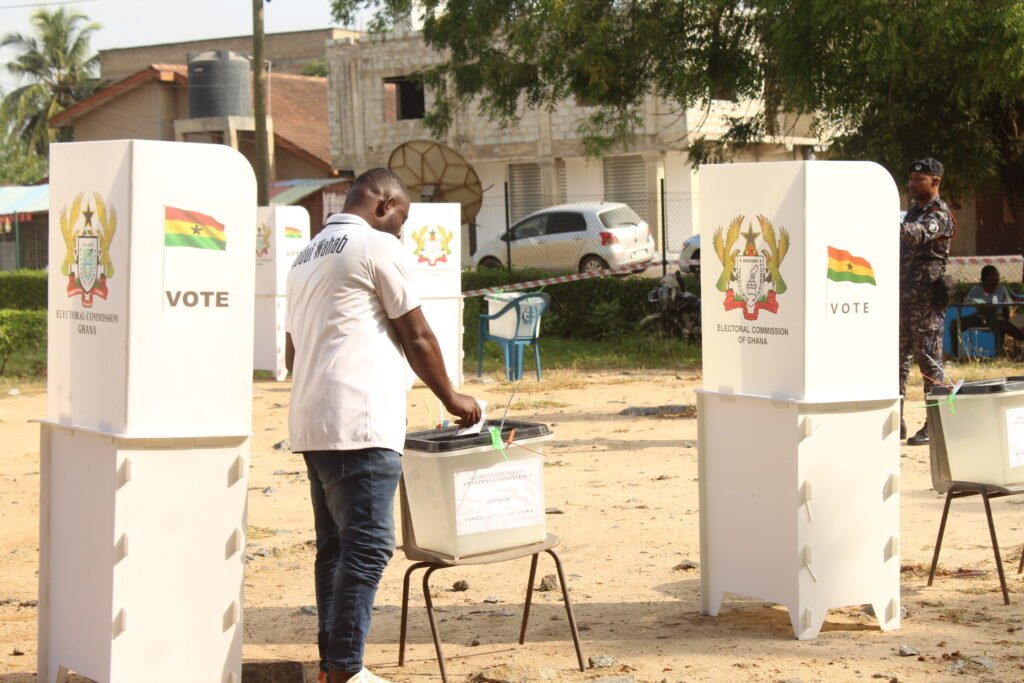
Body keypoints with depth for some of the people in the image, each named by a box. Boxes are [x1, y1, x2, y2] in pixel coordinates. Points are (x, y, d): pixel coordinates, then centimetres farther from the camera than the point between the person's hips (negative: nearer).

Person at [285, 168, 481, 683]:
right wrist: (450, 398, 10)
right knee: (367, 546, -10)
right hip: (360, 423, -9)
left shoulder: (307, 257, 23)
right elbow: (417, 337, -2)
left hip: (311, 424, 9)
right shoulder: (380, 247, -3)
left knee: (334, 545, 12)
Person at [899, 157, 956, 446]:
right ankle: (895, 421, 11)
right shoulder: (913, 211, 17)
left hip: (927, 297, -8)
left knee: (929, 361, -6)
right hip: (903, 297, 8)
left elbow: (919, 235, -30)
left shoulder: (940, 216, -9)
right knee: (897, 358, 7)